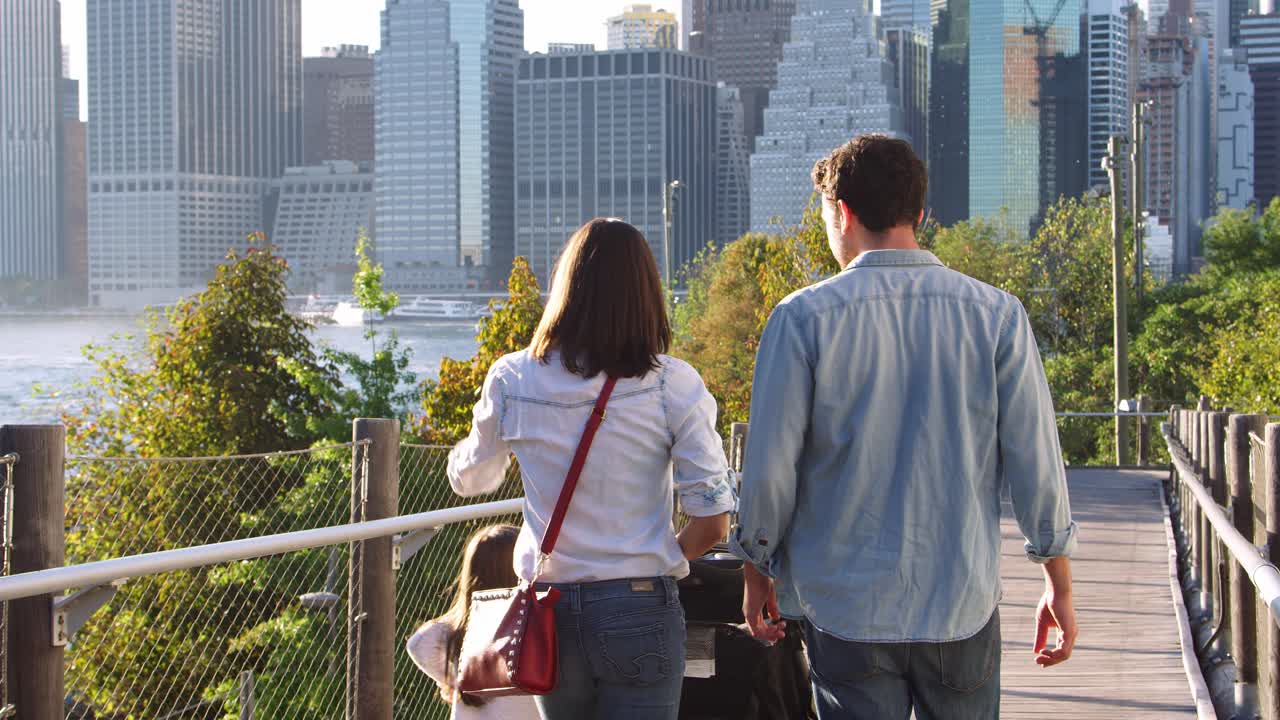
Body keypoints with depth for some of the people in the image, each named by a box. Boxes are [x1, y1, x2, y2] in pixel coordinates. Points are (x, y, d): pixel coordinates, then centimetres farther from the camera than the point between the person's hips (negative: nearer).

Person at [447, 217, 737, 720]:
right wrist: (660, 561, 8)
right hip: (639, 611, -3)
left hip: (547, 612, 3)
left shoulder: (511, 380, -2)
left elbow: (468, 480, 15)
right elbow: (712, 521, -11)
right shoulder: (670, 385, -9)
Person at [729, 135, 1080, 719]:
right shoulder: (996, 315, -1)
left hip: (846, 607, -1)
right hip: (963, 605, 2)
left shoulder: (804, 317, -6)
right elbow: (1035, 461, 0)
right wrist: (1059, 584, 10)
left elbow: (769, 467, -4)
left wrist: (757, 570, 11)